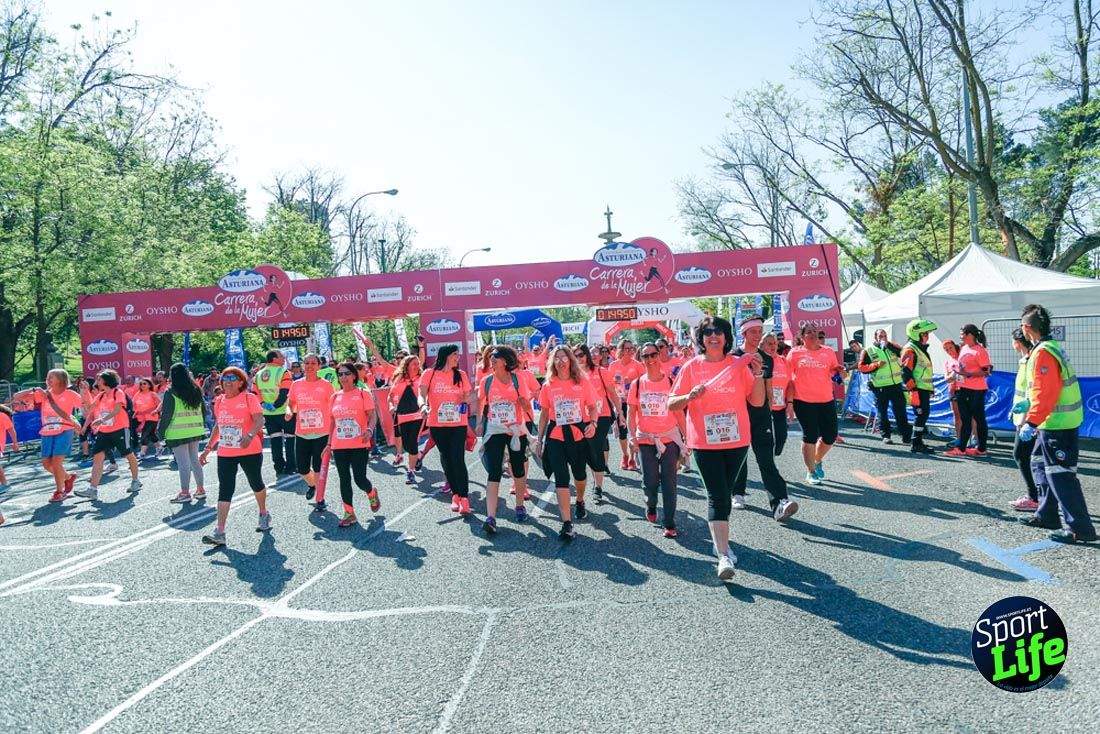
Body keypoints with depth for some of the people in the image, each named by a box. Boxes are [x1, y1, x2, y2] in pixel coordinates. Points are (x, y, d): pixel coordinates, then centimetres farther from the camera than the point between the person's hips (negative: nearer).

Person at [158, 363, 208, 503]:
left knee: (183, 464, 0)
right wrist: (201, 427, 21)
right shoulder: (196, 391, 6)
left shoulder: (171, 393, -11)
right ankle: (201, 489, 19)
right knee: (195, 460, 15)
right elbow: (203, 410, 12)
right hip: (195, 431, 6)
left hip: (178, 433, -6)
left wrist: (160, 431, 0)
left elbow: (166, 414, -10)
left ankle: (185, 493, 7)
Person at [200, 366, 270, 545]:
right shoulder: (219, 400, 10)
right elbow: (218, 426, 19)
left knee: (256, 483, 14)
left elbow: (259, 420, -18)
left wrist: (250, 435, -36)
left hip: (250, 451, -4)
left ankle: (264, 515, 39)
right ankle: (219, 532, -8)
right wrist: (208, 448, 16)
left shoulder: (249, 398, -8)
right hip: (225, 453, 4)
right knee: (224, 490, -3)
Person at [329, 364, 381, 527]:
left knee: (360, 478, -5)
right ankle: (349, 514, 16)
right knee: (344, 479, 6)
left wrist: (369, 430, -26)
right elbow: (332, 421, 16)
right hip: (339, 446, 4)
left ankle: (372, 494, 29)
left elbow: (371, 415, -7)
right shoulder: (334, 397, 10)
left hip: (359, 445, -4)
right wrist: (329, 442, 14)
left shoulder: (363, 394, -3)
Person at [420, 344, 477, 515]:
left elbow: (467, 396, 10)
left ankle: (464, 498, -5)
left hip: (458, 424, 0)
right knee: (446, 459, 10)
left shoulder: (461, 375, 4)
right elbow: (422, 394, -8)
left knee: (458, 459, -9)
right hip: (437, 424, 0)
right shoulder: (430, 374, -2)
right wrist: (423, 405, -29)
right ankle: (455, 494, 23)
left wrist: (469, 400, -13)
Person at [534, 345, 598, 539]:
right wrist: (539, 439, 7)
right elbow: (544, 414, 8)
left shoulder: (582, 383, -2)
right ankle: (567, 524, -6)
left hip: (579, 436, 1)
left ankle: (580, 501, 49)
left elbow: (592, 408, 4)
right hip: (556, 438, 0)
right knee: (561, 479, -7)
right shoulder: (548, 385, 1)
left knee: (580, 474, 18)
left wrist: (593, 423, -16)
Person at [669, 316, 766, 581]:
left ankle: (719, 539, 35)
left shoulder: (739, 365, 3)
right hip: (705, 442, -2)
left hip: (737, 441, 3)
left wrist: (758, 374, -11)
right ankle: (724, 556, -9)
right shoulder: (691, 367, -2)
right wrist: (690, 397, -21)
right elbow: (671, 404, -1)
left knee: (724, 494, 15)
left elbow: (758, 401, 3)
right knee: (717, 496, -8)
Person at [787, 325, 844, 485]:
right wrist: (789, 400, -6)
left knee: (831, 436, 7)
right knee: (810, 436, 0)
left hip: (826, 401, 4)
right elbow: (789, 379, -1)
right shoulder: (795, 353, -1)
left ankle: (818, 461, 36)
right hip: (804, 402, -4)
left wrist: (838, 370, -4)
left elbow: (833, 372, 20)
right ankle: (811, 472, 16)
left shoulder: (829, 352, 8)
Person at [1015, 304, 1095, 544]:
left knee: (1060, 475, -5)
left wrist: (1031, 422, -24)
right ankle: (1047, 515, 29)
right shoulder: (1054, 347, 11)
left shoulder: (1043, 353, -20)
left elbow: (1045, 394, -26)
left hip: (1056, 425, -10)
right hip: (1062, 421, 10)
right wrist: (1028, 405, 25)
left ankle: (1079, 528, 0)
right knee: (1041, 465, 20)